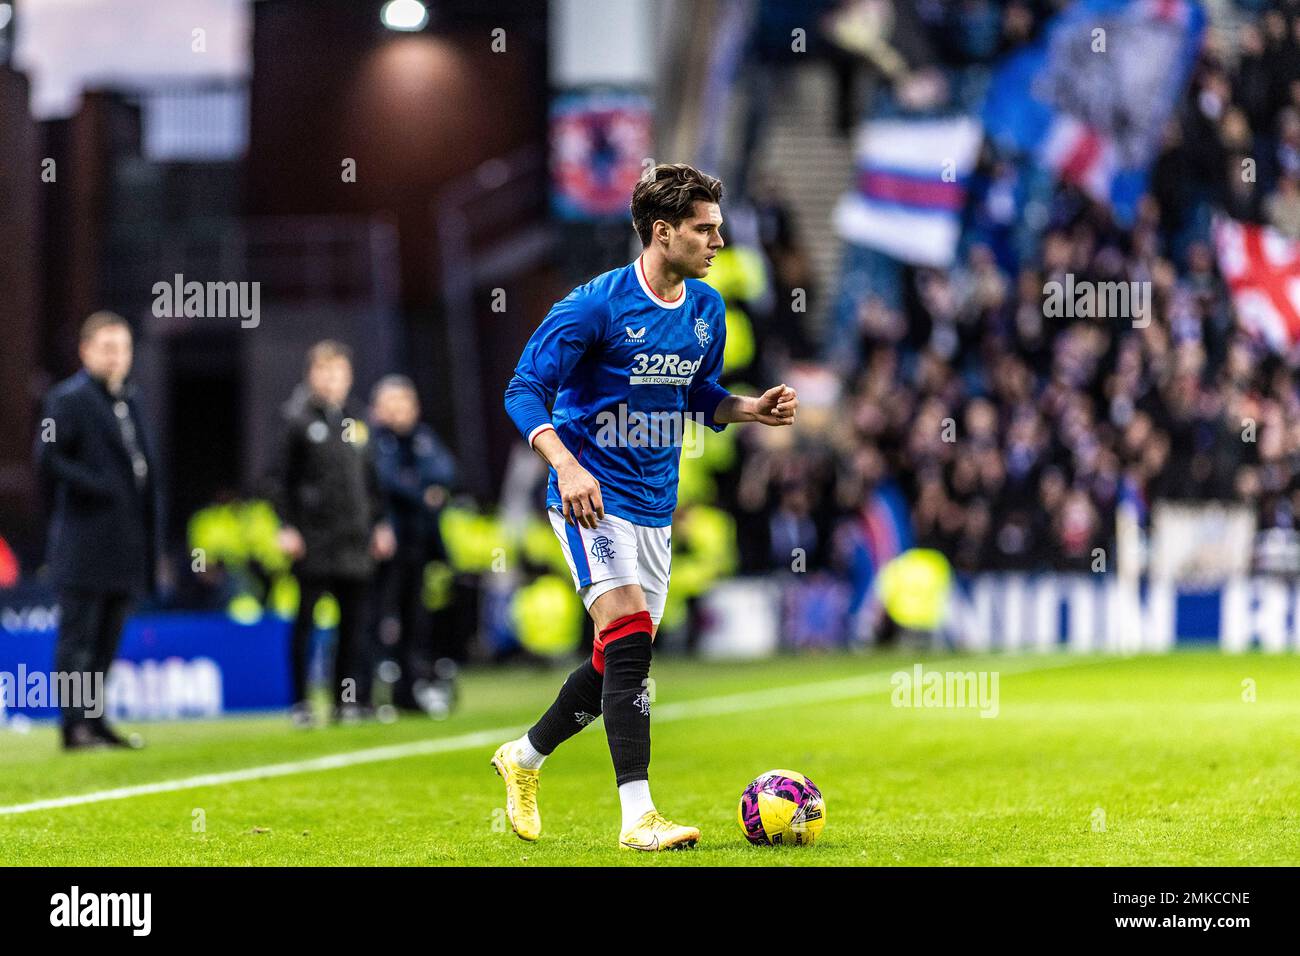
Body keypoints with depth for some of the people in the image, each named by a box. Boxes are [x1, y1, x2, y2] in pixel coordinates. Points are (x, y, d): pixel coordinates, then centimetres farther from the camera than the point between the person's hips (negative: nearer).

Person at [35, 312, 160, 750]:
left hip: (125, 547, 8)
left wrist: (152, 529, 14)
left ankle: (95, 721, 18)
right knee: (77, 637, -5)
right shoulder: (68, 398, -7)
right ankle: (75, 726, -4)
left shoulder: (128, 399, 18)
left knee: (105, 643, 12)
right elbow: (47, 457, -16)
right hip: (85, 544, -8)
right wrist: (96, 489, -17)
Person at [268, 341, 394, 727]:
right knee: (305, 619, 0)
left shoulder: (356, 422, 12)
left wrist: (379, 524, 13)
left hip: (354, 537, 5)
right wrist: (286, 527, -11)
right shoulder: (299, 420, -3)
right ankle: (301, 703, 3)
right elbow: (281, 477, -5)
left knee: (354, 620, 6)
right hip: (313, 537, -5)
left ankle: (349, 699, 12)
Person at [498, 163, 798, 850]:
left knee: (623, 660, 13)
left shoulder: (706, 309, 6)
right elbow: (525, 391, -14)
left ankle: (523, 759, 35)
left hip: (655, 502, 8)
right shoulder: (595, 305, -15)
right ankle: (638, 817, -21)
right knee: (629, 637, -20)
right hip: (593, 497, -8)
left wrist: (750, 409, -2)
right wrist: (567, 465, -29)